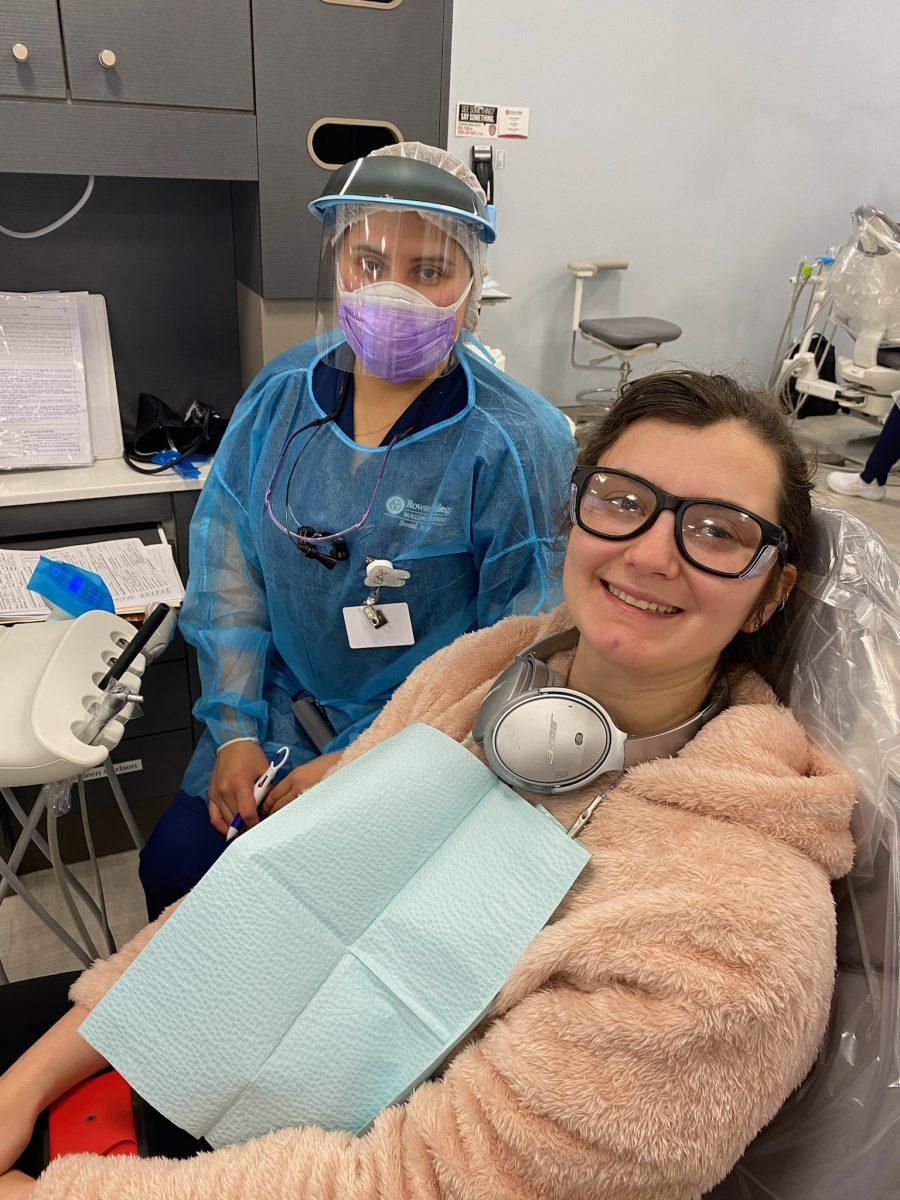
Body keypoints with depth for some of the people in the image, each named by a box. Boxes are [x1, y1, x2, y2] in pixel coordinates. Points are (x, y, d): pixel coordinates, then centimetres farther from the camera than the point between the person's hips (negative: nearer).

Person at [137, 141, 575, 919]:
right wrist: (235, 729, -4)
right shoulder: (284, 391, -2)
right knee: (175, 864, -3)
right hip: (280, 712, 4)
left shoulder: (522, 443, -16)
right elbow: (227, 566, 2)